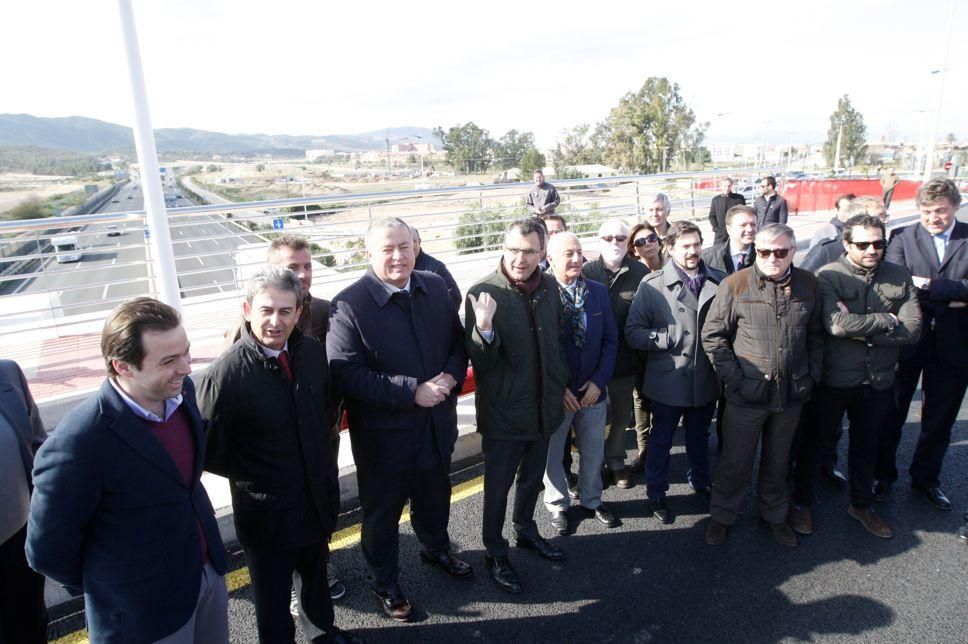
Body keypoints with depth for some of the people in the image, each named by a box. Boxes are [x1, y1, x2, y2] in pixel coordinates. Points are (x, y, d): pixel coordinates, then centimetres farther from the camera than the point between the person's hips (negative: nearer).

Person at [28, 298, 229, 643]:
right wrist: (105, 586, 0)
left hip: (209, 570, 6)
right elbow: (49, 551, -15)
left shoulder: (182, 390, -11)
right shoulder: (77, 444, -30)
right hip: (142, 613, -5)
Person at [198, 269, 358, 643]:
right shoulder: (225, 374, -24)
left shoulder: (312, 352, -8)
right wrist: (250, 476, -9)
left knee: (315, 574, 30)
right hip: (266, 511, -5)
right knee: (273, 599, 18)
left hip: (318, 497, 6)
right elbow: (208, 453, -16)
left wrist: (321, 457, 6)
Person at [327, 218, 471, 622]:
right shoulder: (349, 305, -21)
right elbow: (346, 375, -25)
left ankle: (436, 549, 58)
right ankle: (384, 582, 43)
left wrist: (451, 375, -15)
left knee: (435, 497, 28)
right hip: (384, 435, -5)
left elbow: (458, 341, 5)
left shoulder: (436, 287, -3)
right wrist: (412, 391, -27)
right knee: (382, 512, 17)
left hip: (437, 424, 5)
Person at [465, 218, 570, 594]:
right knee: (499, 485, 12)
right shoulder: (484, 293, -20)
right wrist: (484, 330, -40)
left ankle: (526, 531, 49)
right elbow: (480, 362, -21)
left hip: (544, 406, 6)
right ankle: (495, 553, 33)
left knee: (532, 477, 24)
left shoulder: (549, 287, -2)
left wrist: (562, 385, 11)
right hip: (504, 412, -5)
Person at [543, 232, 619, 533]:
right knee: (552, 453, 14)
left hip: (593, 390, 4)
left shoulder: (599, 291, 0)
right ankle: (558, 505, 36)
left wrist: (599, 381, -7)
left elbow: (610, 339, 3)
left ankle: (592, 500, 41)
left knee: (593, 452, 19)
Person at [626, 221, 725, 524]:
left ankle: (700, 482, 48)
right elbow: (633, 333, -11)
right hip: (669, 380, -3)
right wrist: (669, 339, -20)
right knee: (661, 440, 14)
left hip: (706, 378, 3)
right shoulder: (653, 284, -11)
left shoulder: (719, 281, -2)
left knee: (699, 436, 24)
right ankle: (656, 494, 33)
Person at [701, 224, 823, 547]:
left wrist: (812, 375, 4)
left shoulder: (808, 284, 1)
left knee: (778, 461, 20)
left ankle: (774, 514, 42)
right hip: (747, 395, -3)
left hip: (791, 395, 3)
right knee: (735, 462, 9)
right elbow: (712, 336, -7)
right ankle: (722, 516, 31)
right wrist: (735, 379, -10)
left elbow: (815, 335, 11)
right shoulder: (735, 285, -10)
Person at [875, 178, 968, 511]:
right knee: (892, 412, 11)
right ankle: (883, 474, 29)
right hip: (907, 340, -1)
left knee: (940, 418, 15)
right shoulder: (902, 238, -4)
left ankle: (925, 477, 35)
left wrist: (929, 285, -21)